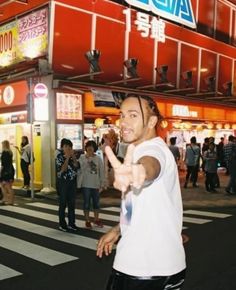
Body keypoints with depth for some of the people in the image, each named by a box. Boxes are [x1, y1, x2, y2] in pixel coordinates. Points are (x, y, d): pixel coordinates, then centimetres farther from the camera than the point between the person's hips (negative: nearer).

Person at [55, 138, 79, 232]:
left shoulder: (72, 156, 9)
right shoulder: (59, 156, -7)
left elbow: (76, 166, 0)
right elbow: (62, 169, -16)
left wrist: (73, 156, -8)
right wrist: (67, 158, -17)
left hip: (72, 181, 5)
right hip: (63, 182, -5)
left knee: (72, 203, 8)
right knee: (63, 204, 2)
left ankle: (71, 223, 17)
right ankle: (62, 224, 11)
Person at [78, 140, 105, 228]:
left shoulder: (98, 159, 1)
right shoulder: (82, 157, -4)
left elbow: (101, 172, 3)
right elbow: (79, 169, -14)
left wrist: (102, 185, 1)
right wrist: (87, 160, -21)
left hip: (96, 185, 2)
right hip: (86, 184, -2)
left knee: (96, 203, 12)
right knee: (86, 203, 6)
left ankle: (96, 219, 28)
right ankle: (87, 221, 18)